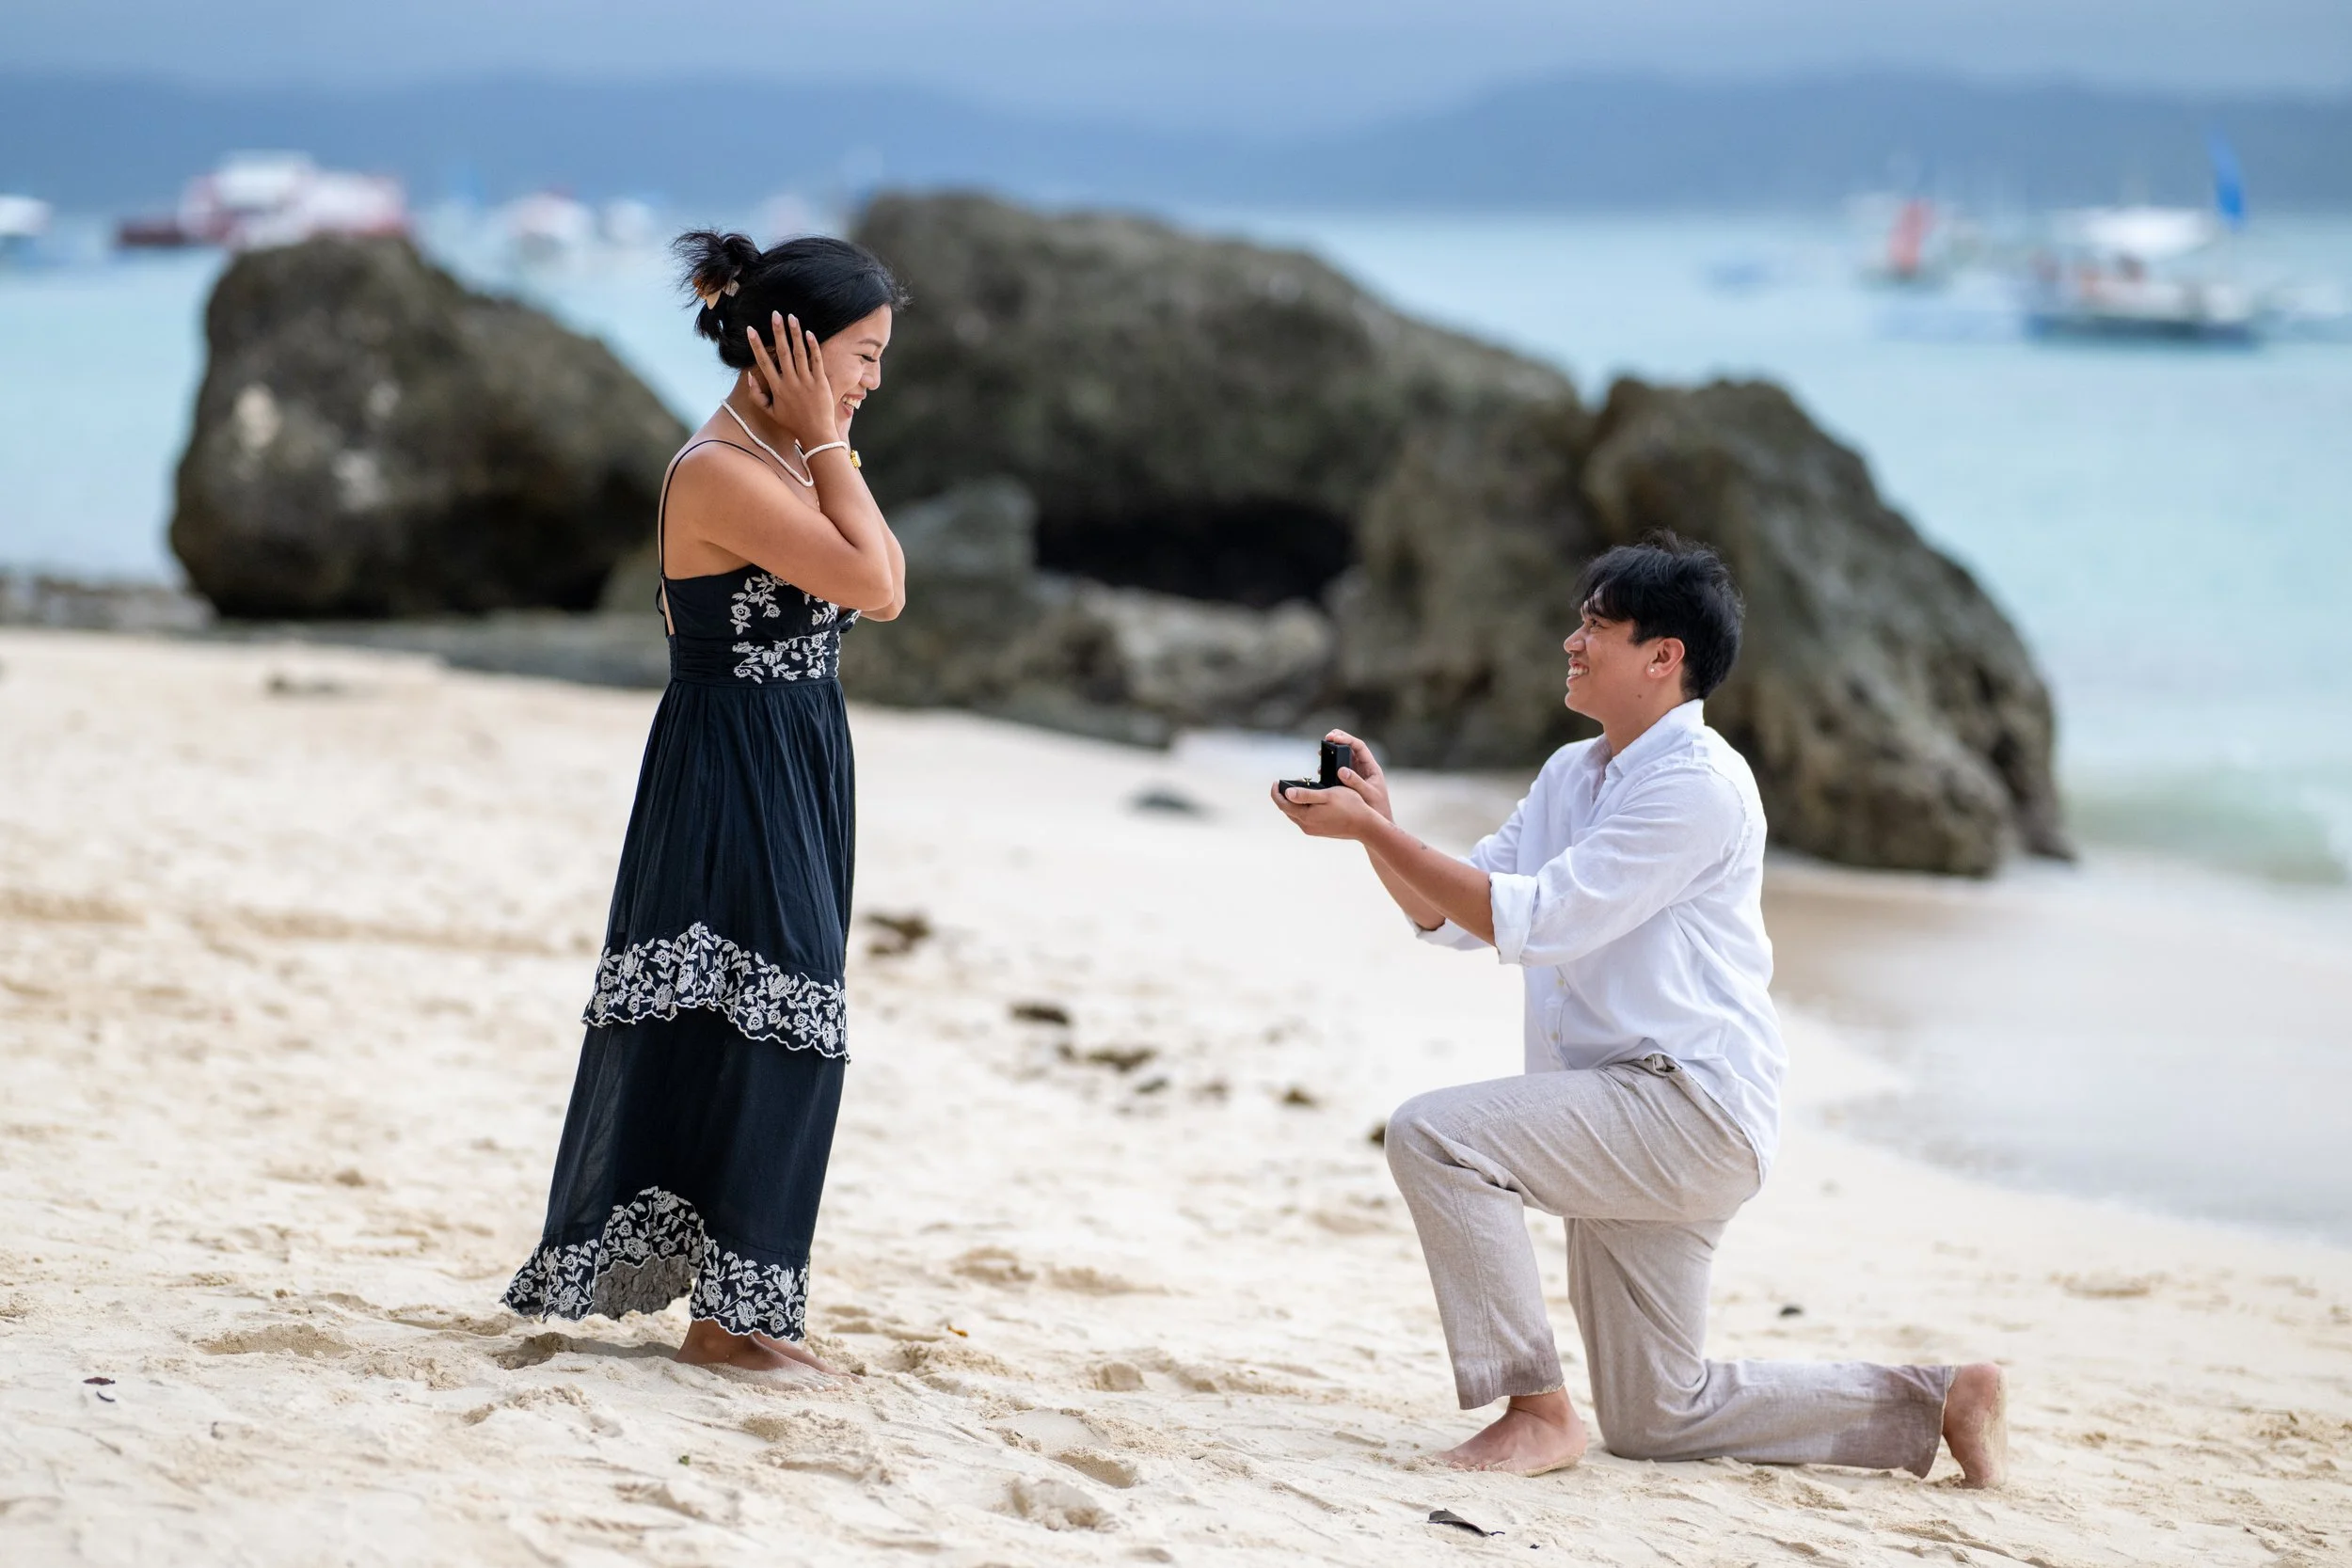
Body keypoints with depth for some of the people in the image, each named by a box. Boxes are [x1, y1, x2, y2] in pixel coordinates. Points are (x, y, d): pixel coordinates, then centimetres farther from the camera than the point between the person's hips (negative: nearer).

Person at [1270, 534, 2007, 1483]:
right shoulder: (1571, 775, 16)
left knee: (1434, 1135, -25)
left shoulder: (1699, 786, -14)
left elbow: (1533, 919, -21)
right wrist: (1377, 822, -4)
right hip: (1622, 1131, 10)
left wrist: (1373, 831, -20)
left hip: (1693, 1105, -10)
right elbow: (1451, 916, 13)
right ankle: (1931, 1403, 23)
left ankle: (1537, 1412, -18)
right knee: (1653, 1422, 12)